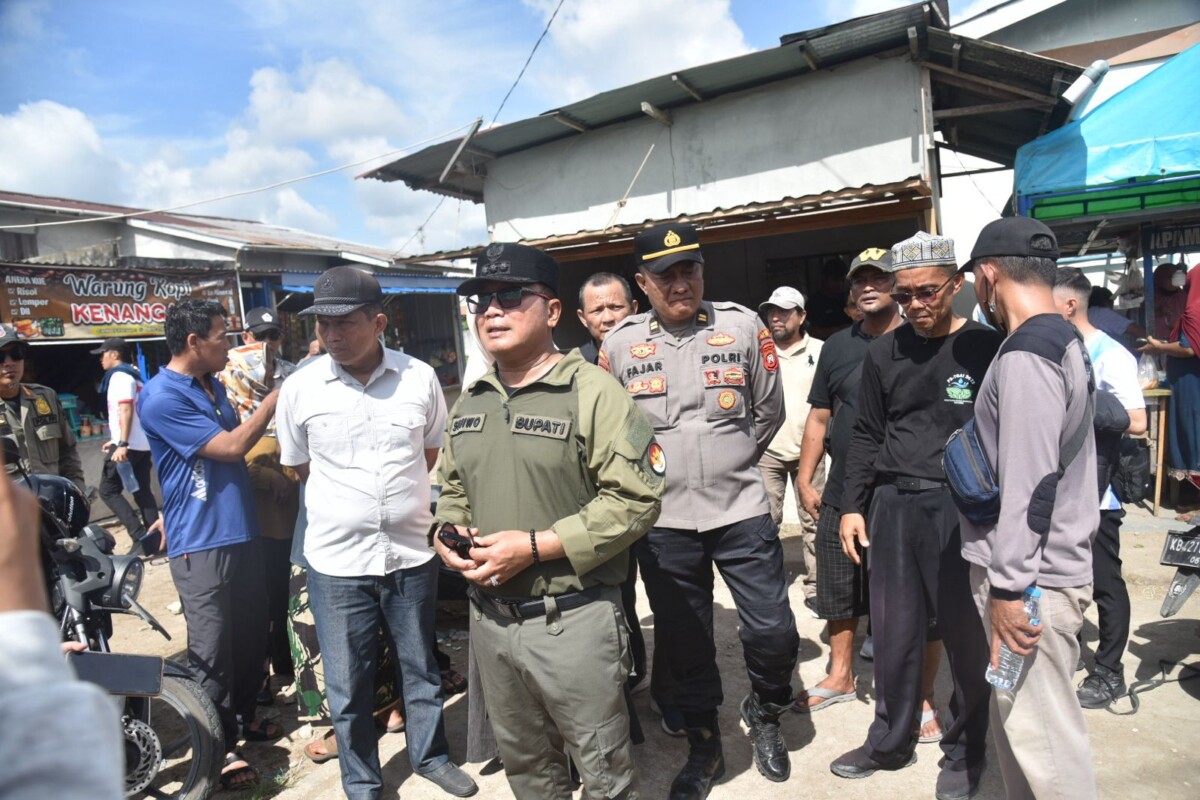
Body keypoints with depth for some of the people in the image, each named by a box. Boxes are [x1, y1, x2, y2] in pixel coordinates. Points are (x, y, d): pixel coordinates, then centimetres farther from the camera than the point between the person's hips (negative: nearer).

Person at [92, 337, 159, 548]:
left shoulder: (119, 375, -8)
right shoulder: (134, 376, 20)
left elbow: (126, 410, -19)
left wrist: (122, 444, -26)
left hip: (129, 445, -9)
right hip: (142, 443, 9)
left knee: (108, 490, -3)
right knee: (143, 491, 9)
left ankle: (140, 536, -12)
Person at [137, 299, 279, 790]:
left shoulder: (213, 385, 12)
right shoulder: (160, 398, -16)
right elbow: (230, 447, -18)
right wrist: (275, 398, -13)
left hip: (242, 531, 8)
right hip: (200, 542, -8)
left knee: (252, 632, 16)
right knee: (212, 647, 2)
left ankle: (245, 713, 35)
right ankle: (222, 745, 17)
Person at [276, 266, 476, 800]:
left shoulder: (420, 377, -5)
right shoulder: (300, 388, -6)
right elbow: (298, 467, 8)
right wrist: (349, 506, 8)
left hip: (411, 552, 1)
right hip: (336, 559, 0)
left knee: (420, 667, 19)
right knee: (347, 684, 12)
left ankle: (430, 755, 41)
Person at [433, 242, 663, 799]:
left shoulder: (591, 392, -13)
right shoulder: (470, 402, 9)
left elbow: (635, 498, -18)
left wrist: (536, 546, -22)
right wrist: (447, 538, -1)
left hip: (572, 620, -6)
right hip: (489, 617, 7)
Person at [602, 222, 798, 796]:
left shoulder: (742, 326, -3)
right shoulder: (619, 345, -2)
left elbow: (769, 411, 8)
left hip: (741, 510, 0)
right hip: (663, 521, 1)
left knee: (774, 632, 4)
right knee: (683, 643, 14)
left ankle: (763, 714, 37)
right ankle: (703, 747, 36)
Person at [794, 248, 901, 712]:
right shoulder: (837, 346, 10)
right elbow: (819, 417, 13)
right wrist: (805, 480, 9)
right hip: (841, 496, 4)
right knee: (840, 595, 15)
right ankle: (840, 677, 33)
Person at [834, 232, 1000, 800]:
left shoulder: (986, 347, -4)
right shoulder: (884, 352, 9)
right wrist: (852, 506, 8)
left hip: (962, 507, -3)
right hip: (892, 504, 4)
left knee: (967, 634, 8)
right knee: (893, 632, 13)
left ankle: (964, 752, 29)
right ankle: (890, 742, 32)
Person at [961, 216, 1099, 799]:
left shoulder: (1025, 356, -19)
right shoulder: (1061, 339, 13)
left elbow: (1029, 483, -23)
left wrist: (1009, 586, -18)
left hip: (1031, 578, -10)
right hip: (1042, 565, 10)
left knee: (1040, 733, 0)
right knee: (1017, 718, 18)